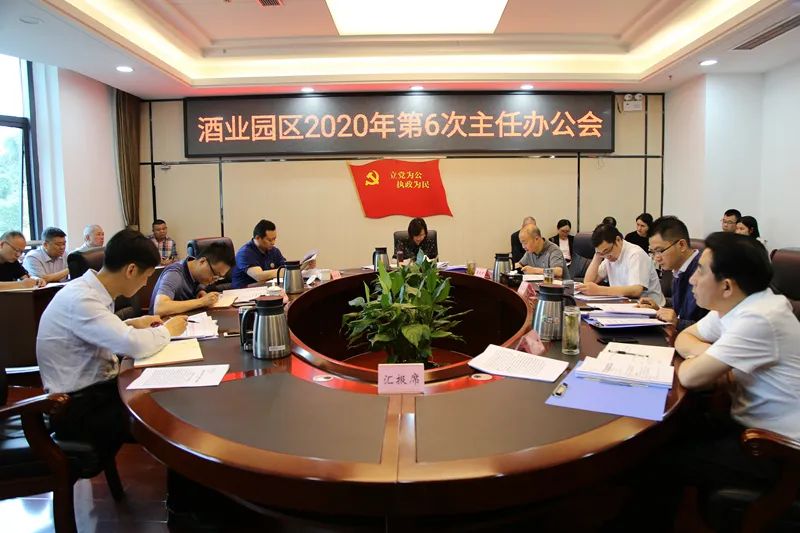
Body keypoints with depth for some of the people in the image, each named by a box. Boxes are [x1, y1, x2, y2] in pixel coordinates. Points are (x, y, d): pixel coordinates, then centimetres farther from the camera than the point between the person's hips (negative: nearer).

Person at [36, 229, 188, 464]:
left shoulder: (90, 289, 3)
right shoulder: (80, 299, -25)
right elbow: (136, 346, -33)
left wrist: (132, 324, 6)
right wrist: (168, 329, -14)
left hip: (96, 387, 9)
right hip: (80, 408, -9)